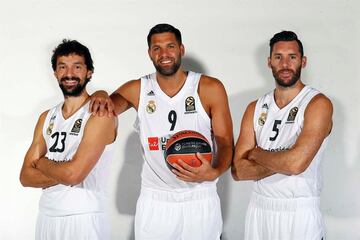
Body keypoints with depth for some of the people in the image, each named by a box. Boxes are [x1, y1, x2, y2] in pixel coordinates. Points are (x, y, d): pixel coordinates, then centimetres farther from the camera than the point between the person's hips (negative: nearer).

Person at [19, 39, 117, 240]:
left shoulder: (100, 114, -12)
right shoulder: (47, 118, 9)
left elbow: (74, 173, -21)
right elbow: (26, 176, 3)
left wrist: (41, 163, -3)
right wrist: (63, 174, -13)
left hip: (84, 218, -6)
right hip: (47, 215, 6)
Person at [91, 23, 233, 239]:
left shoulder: (210, 89, -5)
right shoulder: (137, 90, 0)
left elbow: (225, 141, -4)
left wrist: (214, 172, -24)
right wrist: (101, 98, -23)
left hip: (200, 200, -1)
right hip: (154, 202, 1)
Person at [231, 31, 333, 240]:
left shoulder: (318, 104, -10)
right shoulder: (255, 109, 5)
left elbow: (296, 162, -23)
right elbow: (238, 170, -2)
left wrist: (256, 153, -6)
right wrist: (282, 162, -15)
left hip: (300, 213, -4)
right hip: (259, 208, 4)